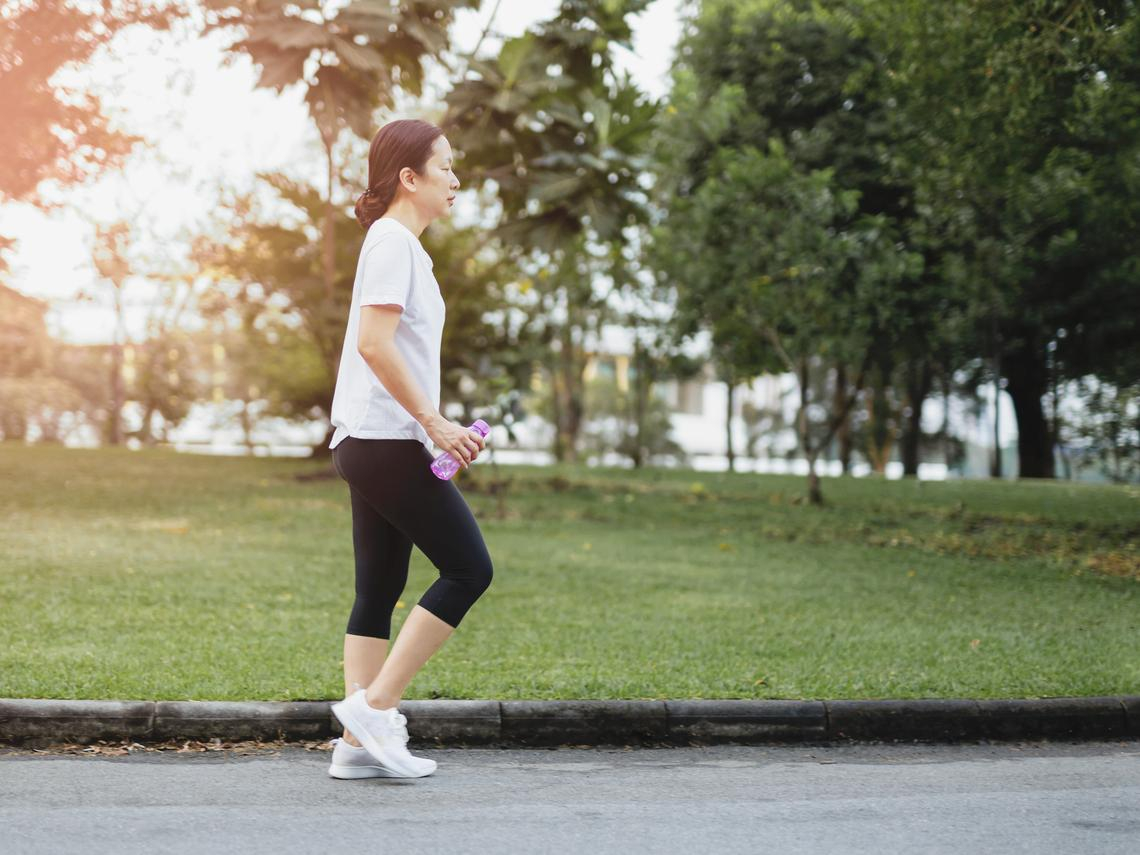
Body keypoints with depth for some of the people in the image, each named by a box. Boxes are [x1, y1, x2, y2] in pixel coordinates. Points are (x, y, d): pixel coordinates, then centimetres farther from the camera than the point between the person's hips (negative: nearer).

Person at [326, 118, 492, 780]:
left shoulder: (401, 244, 21)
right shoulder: (393, 241, -10)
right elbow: (374, 342, -21)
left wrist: (435, 427, 18)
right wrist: (434, 422, -20)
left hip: (372, 444, 10)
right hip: (386, 441, -10)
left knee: (381, 590, 8)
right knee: (469, 570, -7)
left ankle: (358, 743, 10)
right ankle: (373, 706, -5)